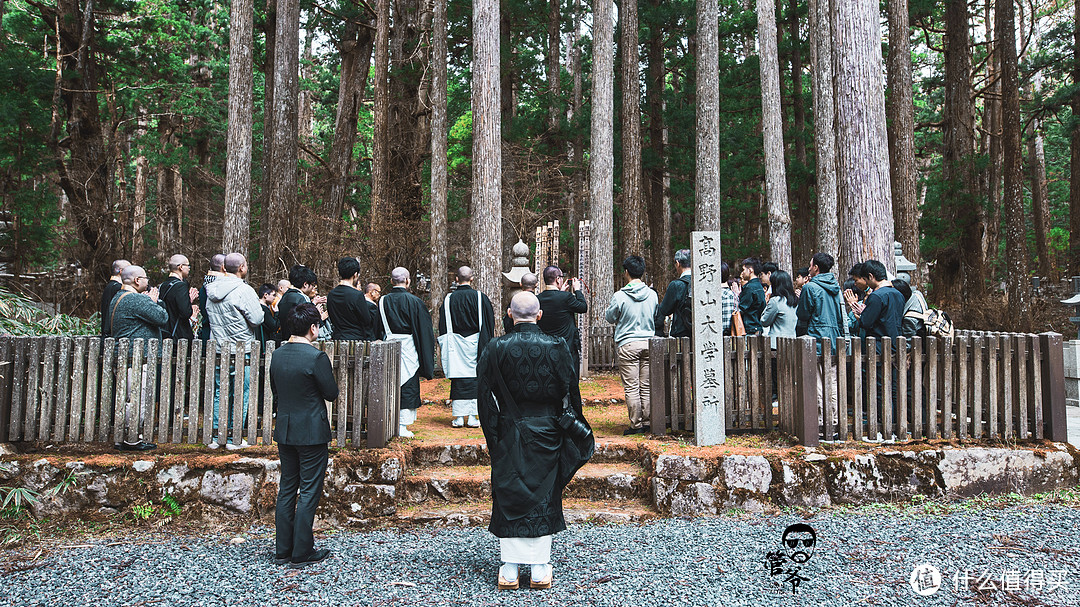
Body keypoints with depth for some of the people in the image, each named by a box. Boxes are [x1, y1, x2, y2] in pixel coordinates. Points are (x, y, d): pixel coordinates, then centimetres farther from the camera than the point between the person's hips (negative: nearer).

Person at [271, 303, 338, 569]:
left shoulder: (277, 355, 3)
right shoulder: (316, 357, -18)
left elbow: (275, 390, 13)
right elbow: (331, 393, -11)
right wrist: (329, 373, 5)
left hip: (284, 430, 7)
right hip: (312, 433, -7)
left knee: (286, 489, 15)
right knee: (309, 492, 3)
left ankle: (282, 550, 22)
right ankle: (302, 553, 9)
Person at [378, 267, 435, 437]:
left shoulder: (383, 301, 1)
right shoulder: (415, 302, -7)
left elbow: (379, 330, 6)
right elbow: (425, 331, -5)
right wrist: (427, 363, 1)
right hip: (409, 350, -3)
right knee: (408, 387, 4)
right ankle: (403, 427, 3)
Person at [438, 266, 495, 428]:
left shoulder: (449, 299, 0)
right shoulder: (480, 298, -4)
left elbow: (443, 326, 5)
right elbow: (489, 323, -1)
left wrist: (444, 348, 12)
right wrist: (487, 346, 7)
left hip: (456, 346, 1)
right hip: (474, 345, -1)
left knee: (458, 380, 5)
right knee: (474, 379, 4)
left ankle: (459, 417, 6)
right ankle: (472, 417, 4)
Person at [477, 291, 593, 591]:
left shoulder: (495, 349, -8)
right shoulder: (557, 347, -7)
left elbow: (485, 396, -4)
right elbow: (571, 392, 0)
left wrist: (492, 436, 5)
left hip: (509, 434, 0)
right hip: (546, 433, 0)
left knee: (508, 497, 8)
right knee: (543, 496, 9)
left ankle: (509, 571, 11)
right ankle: (540, 570, 14)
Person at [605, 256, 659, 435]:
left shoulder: (620, 296, -10)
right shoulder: (652, 294, 3)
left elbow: (609, 318, 4)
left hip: (627, 344, -4)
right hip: (648, 342, 4)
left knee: (631, 388, 0)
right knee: (646, 387, 10)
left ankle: (636, 425, 3)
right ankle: (647, 423, 15)